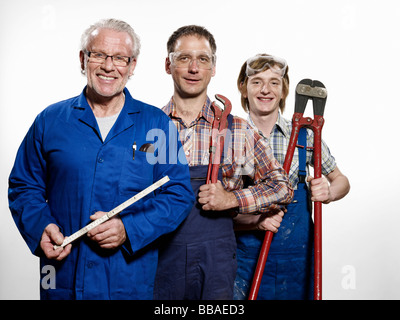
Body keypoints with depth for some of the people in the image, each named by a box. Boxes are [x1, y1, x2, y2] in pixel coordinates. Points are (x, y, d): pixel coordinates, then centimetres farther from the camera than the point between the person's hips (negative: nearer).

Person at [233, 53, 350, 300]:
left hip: (297, 254, 2)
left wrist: (329, 192, -9)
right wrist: (255, 221, -21)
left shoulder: (305, 136, 1)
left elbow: (341, 181, 13)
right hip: (245, 254, -1)